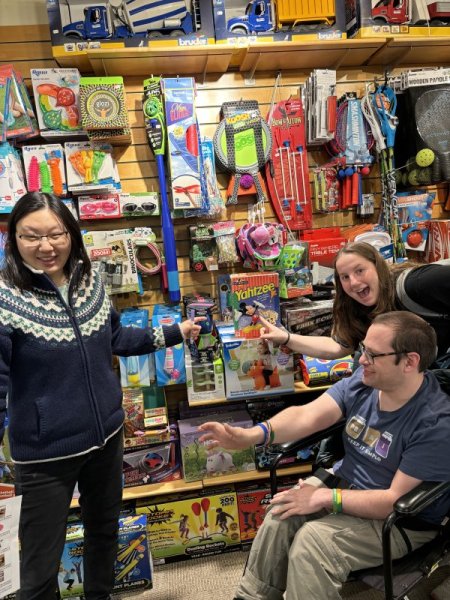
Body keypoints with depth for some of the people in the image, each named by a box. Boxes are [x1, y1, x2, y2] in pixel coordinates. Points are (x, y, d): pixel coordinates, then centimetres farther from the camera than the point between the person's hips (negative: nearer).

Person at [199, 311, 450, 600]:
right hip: (345, 479, 6)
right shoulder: (363, 381, -10)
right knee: (281, 515, -13)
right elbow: (308, 415, -19)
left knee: (312, 540, -24)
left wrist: (324, 498, -25)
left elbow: (397, 500, -25)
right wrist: (251, 435, -34)